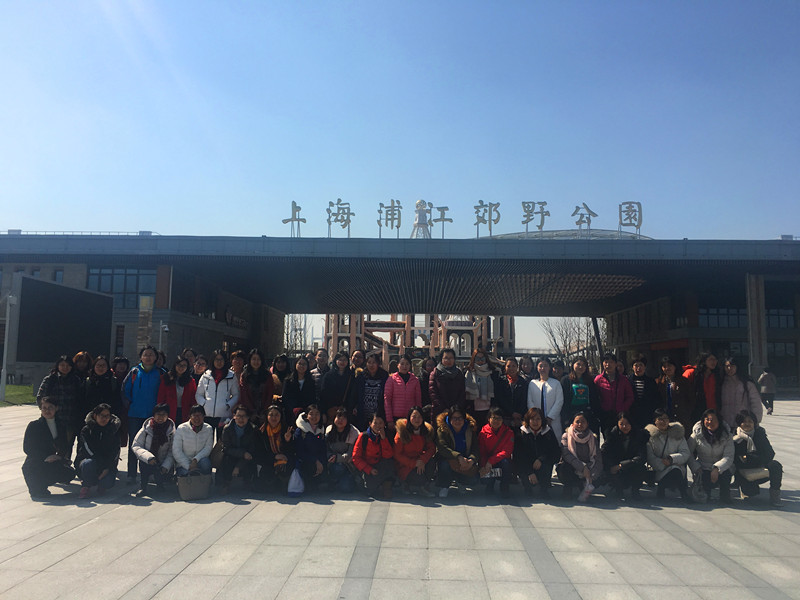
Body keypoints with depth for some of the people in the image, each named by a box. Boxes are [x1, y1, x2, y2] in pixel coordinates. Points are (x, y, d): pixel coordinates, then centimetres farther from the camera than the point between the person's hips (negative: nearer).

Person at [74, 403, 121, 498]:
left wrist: (107, 468, -19)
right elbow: (88, 450, -12)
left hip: (107, 466, 1)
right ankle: (86, 487, -10)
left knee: (107, 483, -28)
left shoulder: (113, 431, 3)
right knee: (88, 463, -37)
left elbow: (115, 452, -4)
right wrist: (101, 465, -22)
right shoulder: (86, 430, -1)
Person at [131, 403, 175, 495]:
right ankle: (143, 486, -11)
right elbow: (136, 446, -7)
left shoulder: (171, 430, -2)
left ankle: (159, 483, 13)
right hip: (147, 463, 0)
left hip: (162, 464, 0)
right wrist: (148, 457, -23)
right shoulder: (146, 428, -3)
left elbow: (172, 452, -1)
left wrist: (166, 466, -17)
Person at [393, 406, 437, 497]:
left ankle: (424, 486, -7)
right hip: (404, 466, -5)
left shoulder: (427, 430, 3)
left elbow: (431, 448, 0)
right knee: (419, 478, -33)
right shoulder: (402, 432, -11)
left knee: (432, 463, -27)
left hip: (419, 461, 5)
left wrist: (423, 460, -21)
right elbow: (397, 455, -11)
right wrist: (414, 463, -22)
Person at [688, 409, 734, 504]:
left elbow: (728, 457, -13)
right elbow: (688, 453, -1)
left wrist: (717, 468, -29)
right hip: (703, 469, 0)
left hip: (721, 468, 0)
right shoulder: (697, 434, -4)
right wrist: (696, 468, -14)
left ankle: (725, 498, -7)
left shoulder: (726, 435, -4)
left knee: (725, 475, -33)